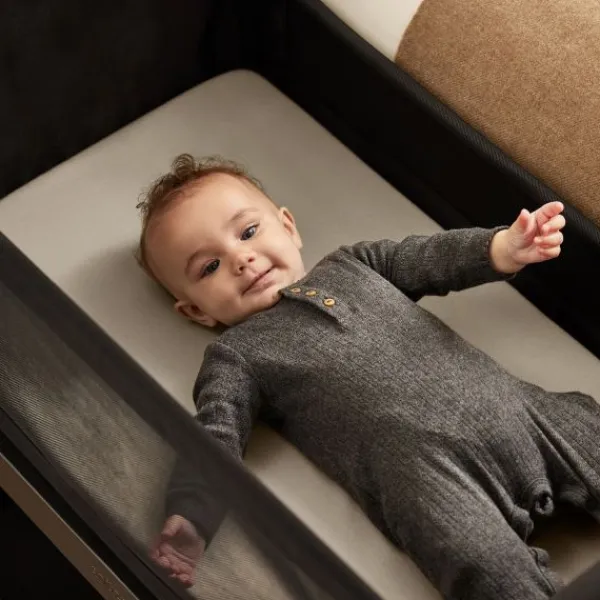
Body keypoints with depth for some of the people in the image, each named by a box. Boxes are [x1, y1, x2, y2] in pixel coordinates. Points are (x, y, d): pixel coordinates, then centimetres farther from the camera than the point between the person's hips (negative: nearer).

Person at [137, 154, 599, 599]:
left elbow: (431, 257, 24)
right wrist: (187, 526, -18)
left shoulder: (350, 265, 26)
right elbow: (213, 444, 0)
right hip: (424, 462, -5)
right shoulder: (237, 356, 12)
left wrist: (507, 246, 4)